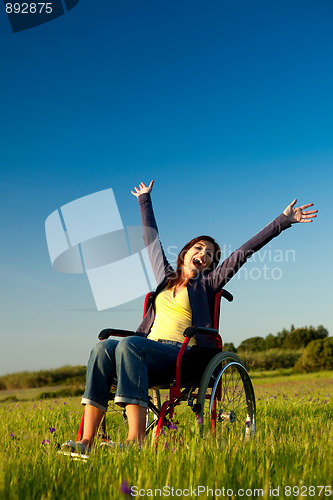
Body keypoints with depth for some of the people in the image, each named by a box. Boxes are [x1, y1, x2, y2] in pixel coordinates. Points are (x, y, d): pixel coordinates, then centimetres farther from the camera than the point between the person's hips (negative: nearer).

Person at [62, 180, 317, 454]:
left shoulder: (206, 284, 14)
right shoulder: (166, 276, 25)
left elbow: (245, 251, 8)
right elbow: (152, 239, 37)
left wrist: (284, 220, 5)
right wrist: (145, 200, 48)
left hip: (181, 356, -4)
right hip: (149, 349, 4)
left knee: (129, 344, -34)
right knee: (104, 347, -27)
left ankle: (136, 439, -43)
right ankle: (87, 441, -33)